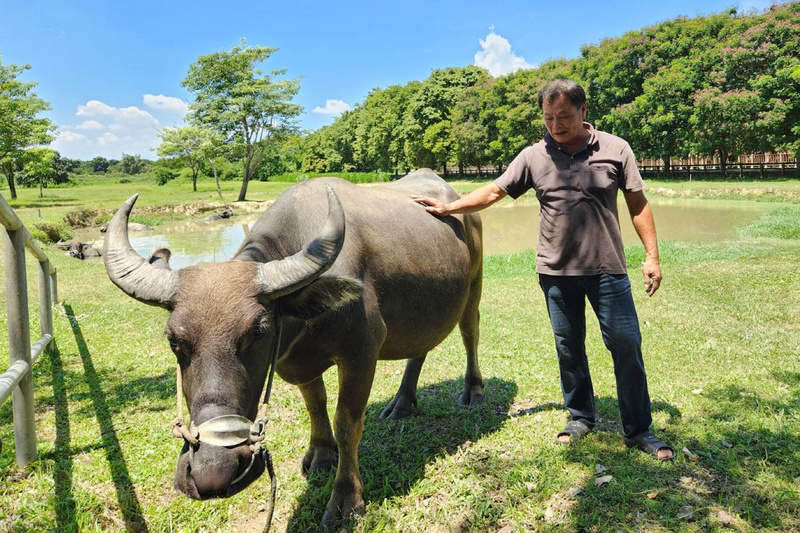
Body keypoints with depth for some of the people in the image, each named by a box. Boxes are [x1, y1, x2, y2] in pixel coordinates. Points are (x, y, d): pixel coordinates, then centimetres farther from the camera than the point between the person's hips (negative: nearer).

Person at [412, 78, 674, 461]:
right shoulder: (534, 156, 2)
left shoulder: (615, 149, -1)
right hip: (556, 271, 2)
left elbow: (638, 204, 3)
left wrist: (652, 256, -1)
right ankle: (580, 418, 31)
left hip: (607, 268, -1)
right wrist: (448, 208, -3)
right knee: (568, 347, 12)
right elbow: (494, 191, 4)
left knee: (626, 344, 1)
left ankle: (638, 429, 17)